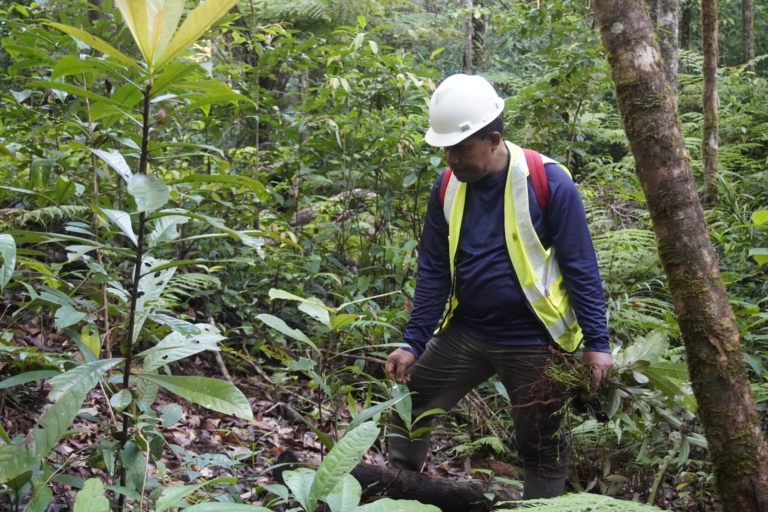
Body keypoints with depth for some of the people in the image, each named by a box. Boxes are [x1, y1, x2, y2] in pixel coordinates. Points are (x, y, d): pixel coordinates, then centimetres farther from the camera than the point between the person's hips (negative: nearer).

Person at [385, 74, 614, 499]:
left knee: (539, 445, 7)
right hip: (465, 333, 5)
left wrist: (597, 342, -13)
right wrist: (413, 343, -2)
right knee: (406, 408, 11)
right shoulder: (447, 188, -2)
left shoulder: (547, 181, -16)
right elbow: (433, 272, 3)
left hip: (533, 340, -5)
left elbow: (580, 267, -11)